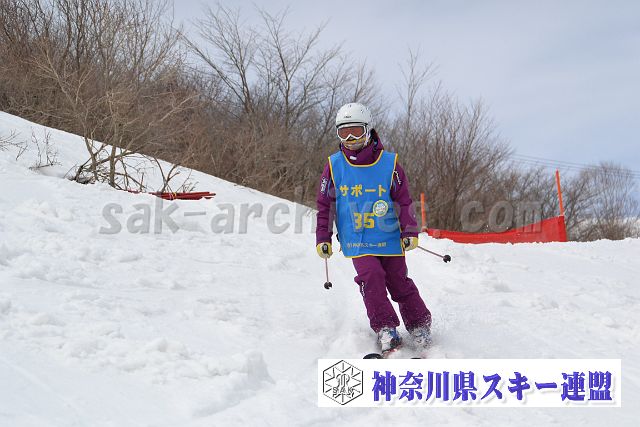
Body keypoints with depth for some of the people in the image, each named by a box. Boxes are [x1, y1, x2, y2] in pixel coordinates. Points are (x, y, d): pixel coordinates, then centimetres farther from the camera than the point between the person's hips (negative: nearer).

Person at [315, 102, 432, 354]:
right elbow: (325, 205, 9)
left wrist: (410, 232, -3)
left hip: (389, 238, 0)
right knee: (371, 277, -20)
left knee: (399, 283, 3)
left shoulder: (389, 163, -1)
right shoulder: (334, 165, 2)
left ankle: (420, 326, 18)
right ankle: (385, 329, -15)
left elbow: (403, 201, 4)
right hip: (356, 241, 0)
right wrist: (323, 238, 7)